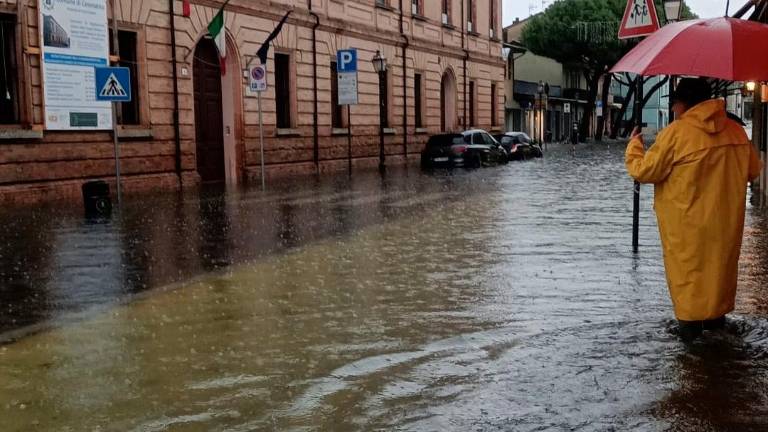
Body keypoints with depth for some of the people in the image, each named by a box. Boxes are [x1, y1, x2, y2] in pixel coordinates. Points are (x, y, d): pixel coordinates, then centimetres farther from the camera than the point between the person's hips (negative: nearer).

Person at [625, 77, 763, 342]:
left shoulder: (676, 132, -16)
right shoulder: (735, 130, 1)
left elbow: (644, 171, -11)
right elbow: (753, 170, 11)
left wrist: (634, 146, 6)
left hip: (688, 223, -5)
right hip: (726, 220, 5)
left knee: (688, 269, 7)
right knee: (720, 265, 19)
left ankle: (690, 323, 9)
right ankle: (716, 316, 31)